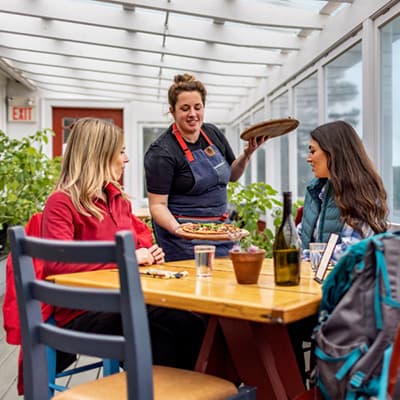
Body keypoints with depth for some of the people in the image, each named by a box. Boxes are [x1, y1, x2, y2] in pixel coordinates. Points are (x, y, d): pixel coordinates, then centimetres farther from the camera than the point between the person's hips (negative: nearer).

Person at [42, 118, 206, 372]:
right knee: (160, 338, -31)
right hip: (82, 313, -6)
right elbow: (57, 264, -20)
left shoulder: (119, 199, 16)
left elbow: (141, 239, 30)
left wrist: (149, 254, 5)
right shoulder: (61, 203, -6)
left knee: (193, 325, -21)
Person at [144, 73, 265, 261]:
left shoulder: (213, 134, 5)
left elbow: (232, 175, 16)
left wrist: (247, 154, -1)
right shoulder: (162, 152, -15)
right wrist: (177, 229, -32)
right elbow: (157, 205, -15)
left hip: (220, 229, 6)